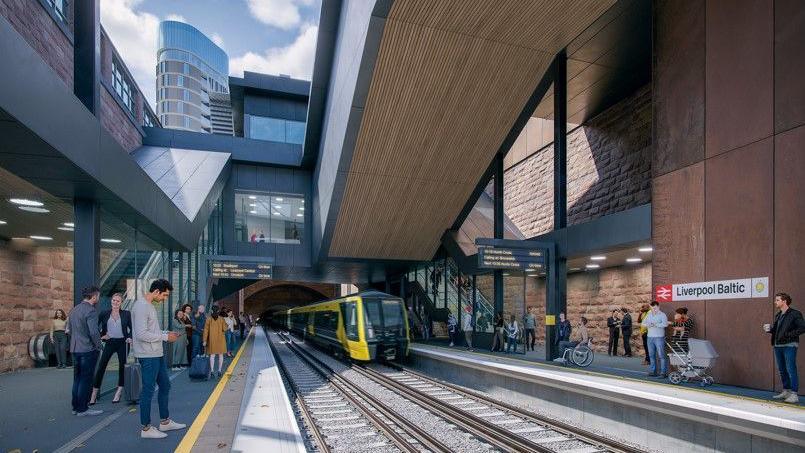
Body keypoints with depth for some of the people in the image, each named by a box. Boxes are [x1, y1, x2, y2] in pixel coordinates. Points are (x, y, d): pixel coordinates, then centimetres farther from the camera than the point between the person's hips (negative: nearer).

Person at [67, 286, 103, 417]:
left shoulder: (74, 310, 11)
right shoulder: (91, 310, -18)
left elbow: (68, 329, 18)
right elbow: (94, 332, -23)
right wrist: (98, 346, -10)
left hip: (75, 349, 9)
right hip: (88, 350, -9)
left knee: (77, 378, 17)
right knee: (86, 380, -1)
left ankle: (75, 407, 24)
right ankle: (82, 409, 4)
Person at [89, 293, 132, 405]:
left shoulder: (126, 314, 2)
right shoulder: (105, 314, 2)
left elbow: (131, 328, 7)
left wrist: (129, 337, -6)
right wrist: (101, 336, -1)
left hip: (122, 343, 0)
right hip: (109, 342, 0)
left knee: (122, 367, 3)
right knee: (101, 367, -3)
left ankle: (119, 393, 15)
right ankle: (94, 394, 4)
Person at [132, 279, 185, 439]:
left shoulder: (150, 305, 13)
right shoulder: (141, 306, -18)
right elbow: (141, 334, -24)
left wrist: (166, 333, 6)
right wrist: (165, 337, -18)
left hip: (157, 354, 10)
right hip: (148, 356, -10)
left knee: (165, 385, 16)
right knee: (148, 390, 0)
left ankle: (165, 422, 28)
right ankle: (146, 429, 12)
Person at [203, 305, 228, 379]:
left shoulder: (209, 319, -5)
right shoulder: (221, 319, -9)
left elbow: (206, 330, -3)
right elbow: (224, 329, -7)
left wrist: (205, 340, 1)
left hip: (212, 339, 1)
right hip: (221, 339, -1)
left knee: (212, 355, 6)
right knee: (220, 355, 9)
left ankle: (212, 371, 4)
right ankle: (219, 370, 12)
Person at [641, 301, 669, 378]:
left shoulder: (662, 315, -3)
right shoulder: (649, 315, 14)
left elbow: (665, 324, -18)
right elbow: (643, 323, 12)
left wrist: (656, 324, -24)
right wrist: (647, 325, -9)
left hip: (659, 337, -6)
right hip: (650, 337, 6)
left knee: (661, 355, -6)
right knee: (651, 355, 9)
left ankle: (663, 372, -3)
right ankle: (652, 371, 15)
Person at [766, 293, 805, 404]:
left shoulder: (795, 314, -8)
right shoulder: (777, 315, 15)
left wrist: (790, 335, -18)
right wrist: (770, 329, 2)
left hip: (789, 346, -8)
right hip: (778, 346, 8)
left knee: (791, 370, -7)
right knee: (782, 370, 13)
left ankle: (794, 394, -3)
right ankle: (786, 391, 23)